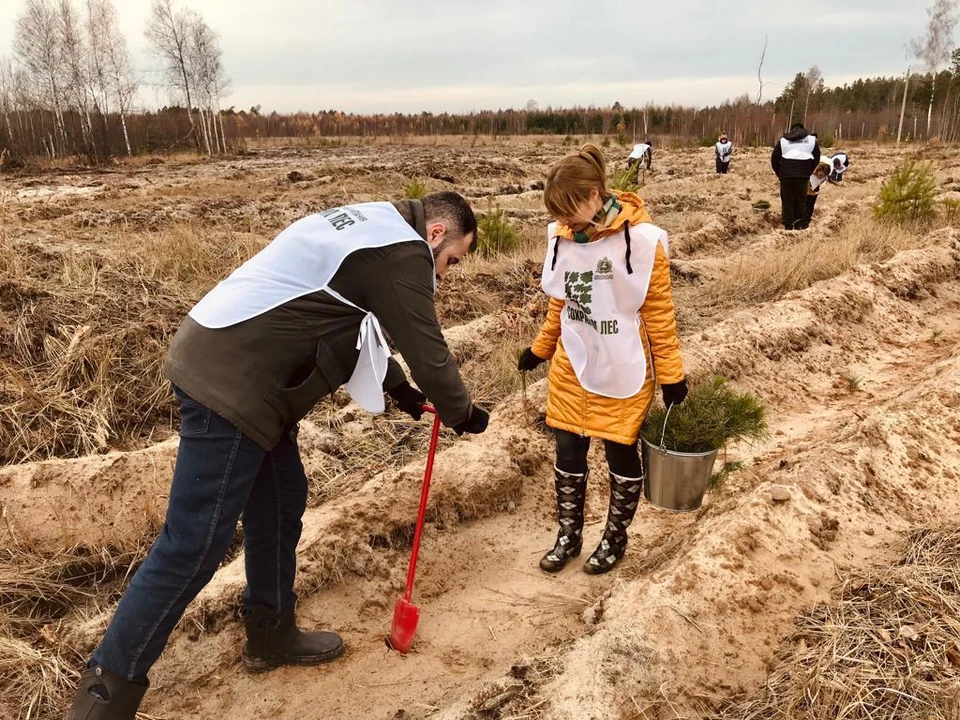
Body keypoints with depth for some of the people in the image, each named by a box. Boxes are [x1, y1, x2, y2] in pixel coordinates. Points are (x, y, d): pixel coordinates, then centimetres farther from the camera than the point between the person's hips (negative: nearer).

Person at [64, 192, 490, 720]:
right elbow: (428, 352, -8)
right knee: (194, 545, -4)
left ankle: (272, 636, 34)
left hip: (221, 365, 11)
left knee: (280, 503, 18)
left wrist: (398, 387, 36)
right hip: (230, 385, -11)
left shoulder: (372, 226, 21)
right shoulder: (402, 251, -10)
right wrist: (461, 414, 10)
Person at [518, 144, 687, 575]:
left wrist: (670, 374, -8)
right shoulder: (562, 236, -1)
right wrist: (541, 348, 16)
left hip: (622, 371, -4)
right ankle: (568, 535, 29)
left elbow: (659, 311, -11)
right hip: (572, 366, 5)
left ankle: (615, 537, 31)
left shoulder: (640, 239, -17)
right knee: (568, 453, 10)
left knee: (621, 455, 9)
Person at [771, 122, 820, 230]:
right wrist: (808, 173, 16)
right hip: (802, 176, 0)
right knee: (800, 201, 8)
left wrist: (780, 173, 16)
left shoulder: (782, 140, 13)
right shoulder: (812, 140, 13)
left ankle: (788, 226, 3)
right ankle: (798, 225, 4)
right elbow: (816, 159, 10)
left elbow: (774, 159, 9)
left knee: (787, 201, 6)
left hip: (785, 175, 0)